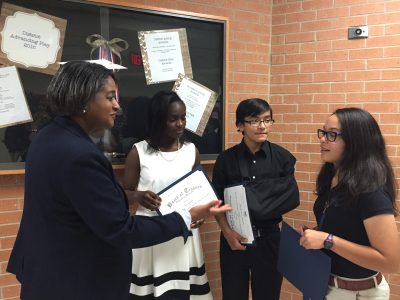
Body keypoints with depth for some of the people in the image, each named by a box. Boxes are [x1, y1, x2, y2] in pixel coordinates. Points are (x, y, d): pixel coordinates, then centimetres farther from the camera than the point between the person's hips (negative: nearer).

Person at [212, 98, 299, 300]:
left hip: (269, 238, 0)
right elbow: (217, 202, -1)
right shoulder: (226, 159, -3)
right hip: (235, 238, 0)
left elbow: (291, 197, -4)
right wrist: (227, 232, -14)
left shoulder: (282, 157, -3)